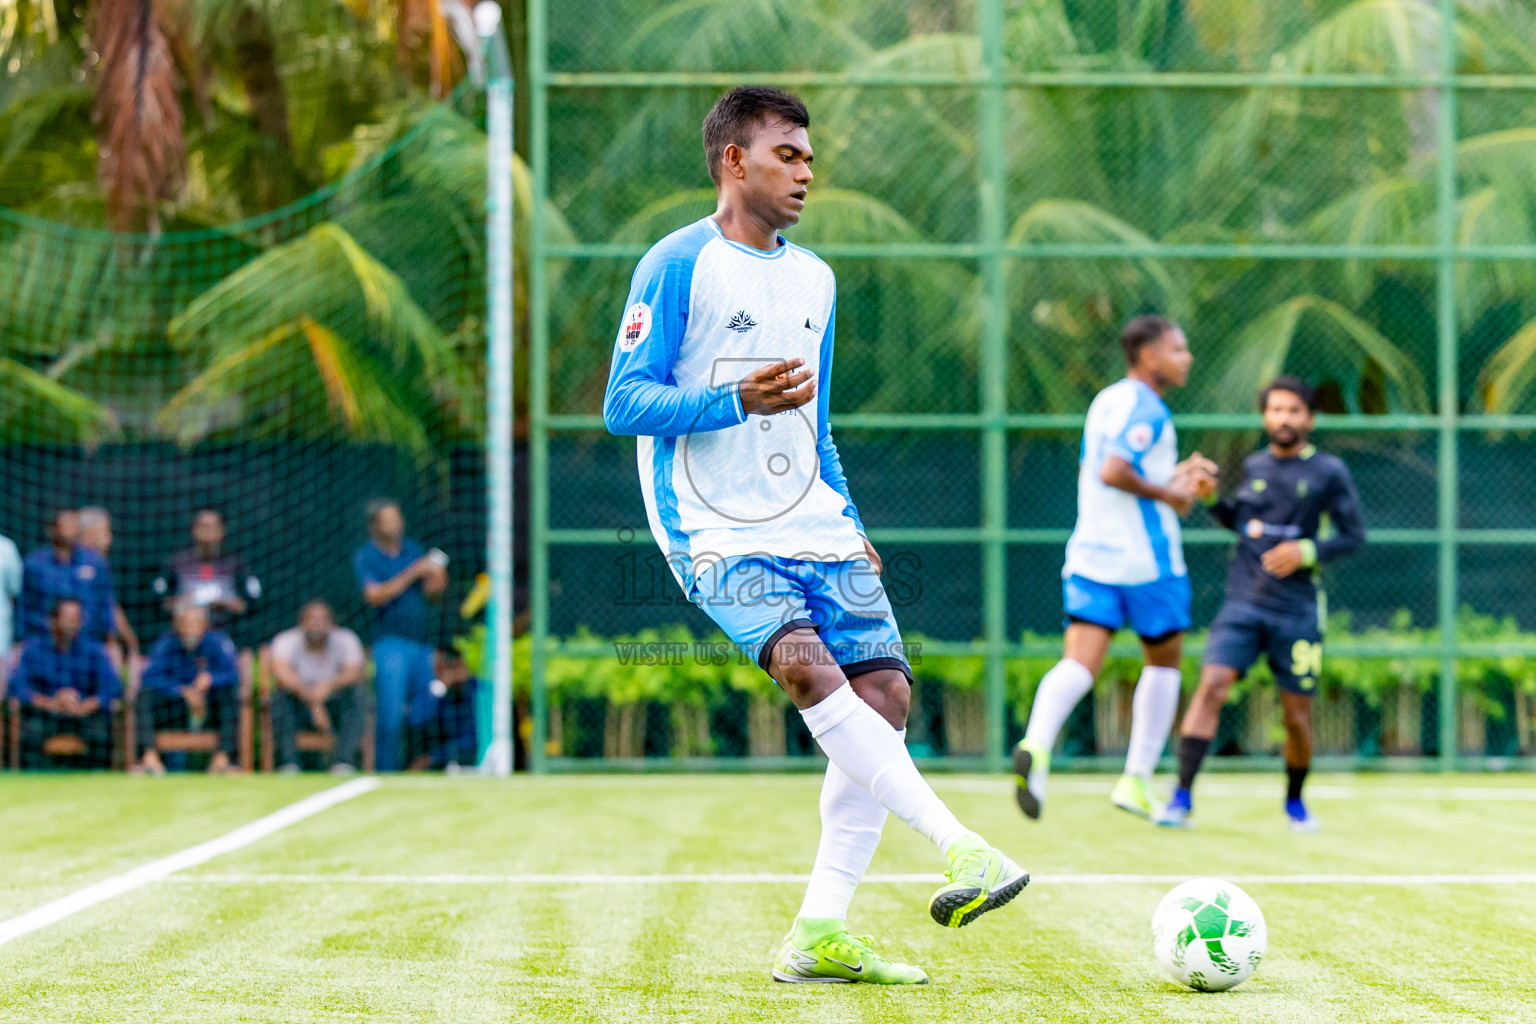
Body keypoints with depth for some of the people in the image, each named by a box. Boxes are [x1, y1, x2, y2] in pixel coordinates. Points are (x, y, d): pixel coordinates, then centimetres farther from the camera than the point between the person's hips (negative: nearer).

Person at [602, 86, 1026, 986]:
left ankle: (820, 935, -2)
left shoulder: (813, 279, 18)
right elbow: (625, 404, -9)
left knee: (885, 693, -6)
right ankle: (963, 849, -33)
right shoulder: (678, 266, -4)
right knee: (809, 669, -27)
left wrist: (851, 526, 15)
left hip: (817, 531, 7)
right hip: (718, 534, -7)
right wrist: (735, 402, -23)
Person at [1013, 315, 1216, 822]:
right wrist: (1169, 494, -11)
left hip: (1090, 555, 6)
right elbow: (1112, 472, -24)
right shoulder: (1146, 408, -11)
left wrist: (1173, 475, 22)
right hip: (1145, 560, -6)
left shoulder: (1104, 402, 17)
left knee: (1079, 663, -8)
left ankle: (1036, 744, -36)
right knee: (1164, 661, 13)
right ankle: (1136, 780, 12)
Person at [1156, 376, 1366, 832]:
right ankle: (1182, 798, -18)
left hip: (1297, 613, -2)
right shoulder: (1254, 466, 9)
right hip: (1243, 602, 2)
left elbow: (1354, 535, 1)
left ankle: (1294, 801, 28)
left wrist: (1308, 551, -14)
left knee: (1296, 714, 3)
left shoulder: (1330, 473, -1)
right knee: (1211, 686, -16)